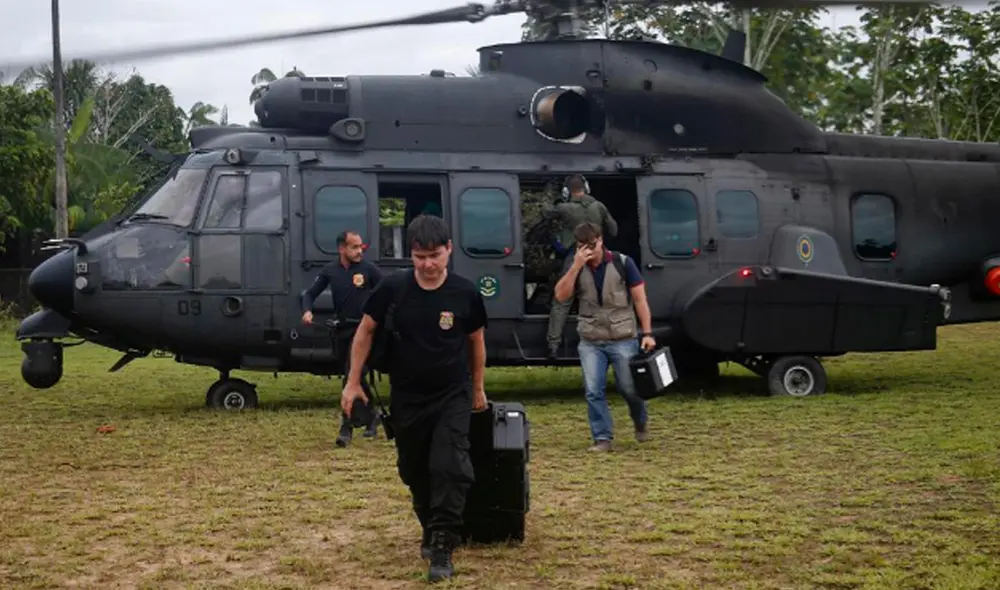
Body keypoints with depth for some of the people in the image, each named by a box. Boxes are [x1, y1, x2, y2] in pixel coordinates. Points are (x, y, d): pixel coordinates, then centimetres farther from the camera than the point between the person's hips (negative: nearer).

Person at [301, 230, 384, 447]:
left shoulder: (368, 269, -7)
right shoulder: (330, 271, 2)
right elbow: (310, 293, 7)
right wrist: (307, 311, -13)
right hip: (342, 331, 4)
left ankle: (347, 427, -13)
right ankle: (370, 415, 36)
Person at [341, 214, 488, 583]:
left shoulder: (465, 293, -11)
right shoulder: (393, 288, -11)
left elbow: (476, 342, 4)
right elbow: (365, 331, 2)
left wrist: (478, 389, 13)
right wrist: (354, 381, -1)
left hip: (453, 396, -2)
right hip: (406, 397, 2)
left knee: (449, 467, -14)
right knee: (414, 471, 14)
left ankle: (442, 548, -6)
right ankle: (430, 531, 36)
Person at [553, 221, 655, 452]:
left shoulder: (622, 262, -5)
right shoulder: (575, 266, 2)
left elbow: (639, 299, -4)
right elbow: (561, 295, -10)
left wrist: (647, 332, -11)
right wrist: (576, 265, -19)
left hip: (623, 340, -2)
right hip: (590, 342, 2)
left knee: (629, 388, 8)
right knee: (594, 391, -3)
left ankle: (641, 423, 36)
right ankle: (602, 438, 7)